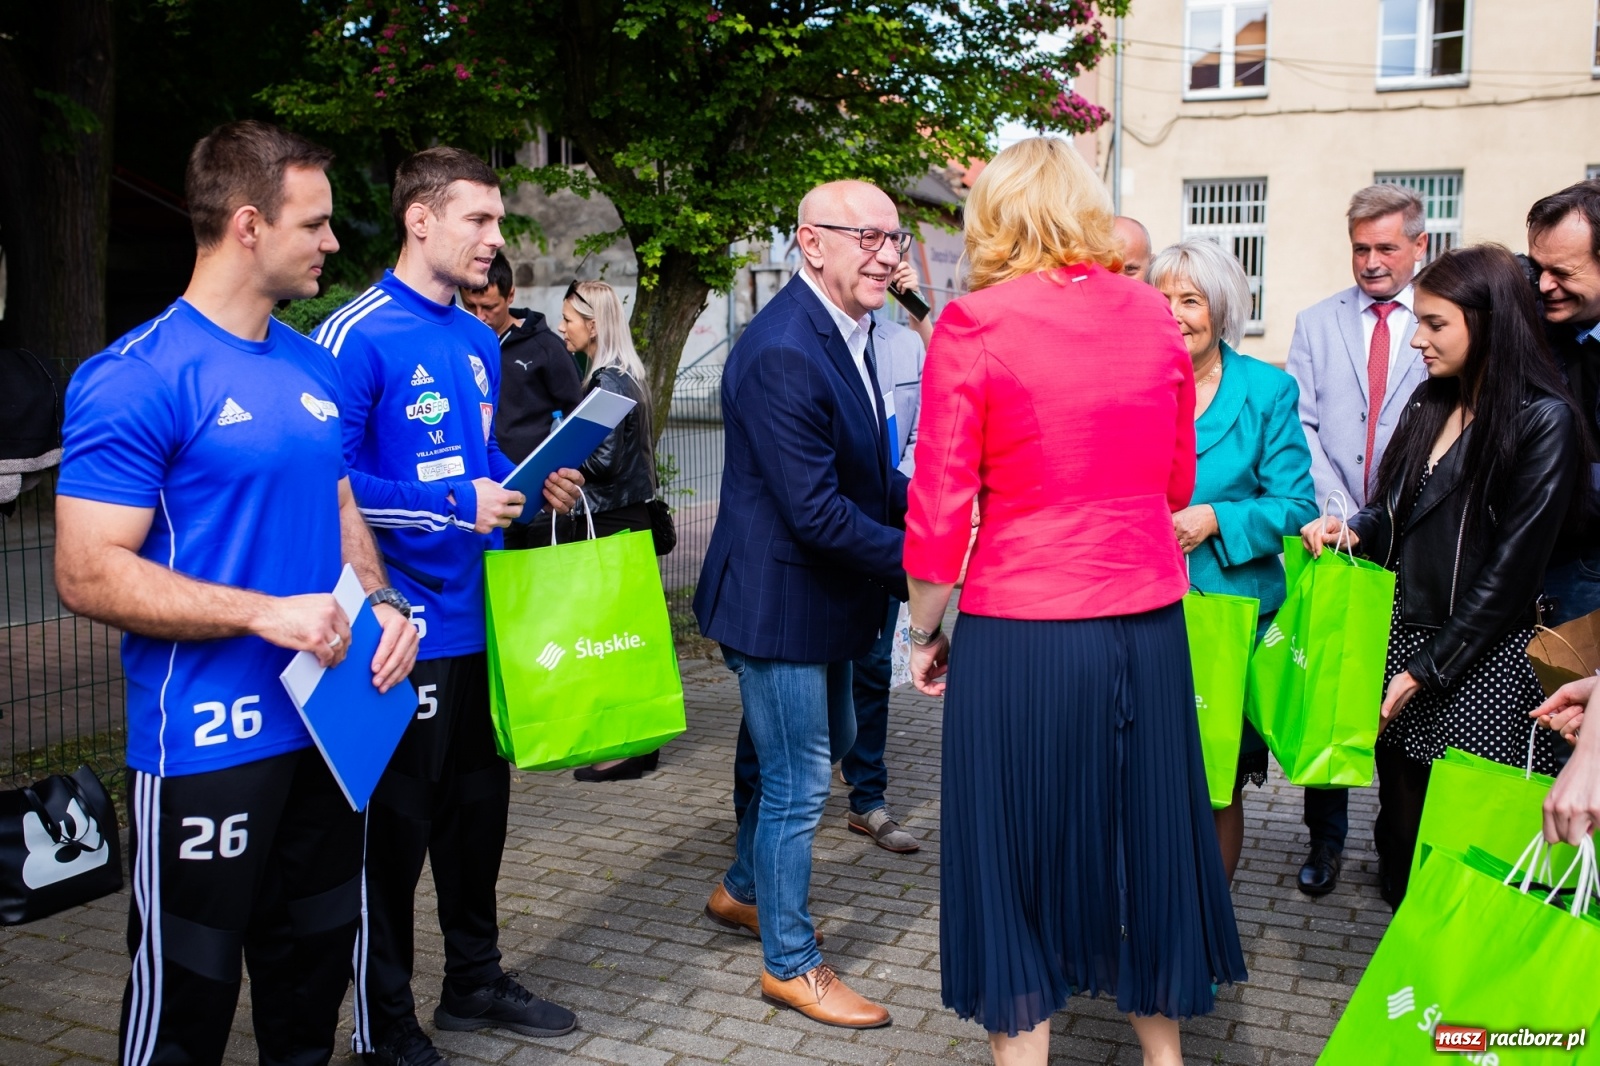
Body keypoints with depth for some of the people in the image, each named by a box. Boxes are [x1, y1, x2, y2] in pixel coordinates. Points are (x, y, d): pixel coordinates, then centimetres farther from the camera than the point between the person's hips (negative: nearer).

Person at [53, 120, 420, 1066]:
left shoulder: (314, 367, 9)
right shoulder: (137, 377, -14)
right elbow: (89, 573, -17)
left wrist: (382, 603, -2)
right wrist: (264, 613, -24)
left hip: (329, 724, 7)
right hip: (206, 740, -7)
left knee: (314, 970, 20)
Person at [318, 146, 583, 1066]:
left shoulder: (480, 340, 11)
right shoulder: (357, 337, -14)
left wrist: (536, 486, 4)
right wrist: (453, 507, -20)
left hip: (480, 618, 8)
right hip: (404, 631, -8)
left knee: (478, 805, 18)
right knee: (395, 824, 4)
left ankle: (475, 979, 36)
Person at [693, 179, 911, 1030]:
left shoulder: (848, 332, 6)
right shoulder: (781, 353, -27)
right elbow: (817, 512, -28)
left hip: (824, 596, 10)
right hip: (780, 600, -10)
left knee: (830, 741, 25)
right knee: (797, 779, 4)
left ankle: (744, 889, 47)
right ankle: (790, 962, 24)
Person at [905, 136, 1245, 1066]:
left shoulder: (975, 325, -9)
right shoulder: (1154, 317, 3)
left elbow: (939, 510, -9)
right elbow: (1176, 484, 14)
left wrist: (926, 631, 4)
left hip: (1020, 633, -4)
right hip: (1148, 628, 5)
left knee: (1019, 850, 10)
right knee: (1143, 842, 19)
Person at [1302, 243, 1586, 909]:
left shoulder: (1543, 420, -10)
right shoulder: (1431, 401, 10)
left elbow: (1512, 567, -13)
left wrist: (1426, 670, -12)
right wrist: (1352, 530, -4)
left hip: (1482, 666, -6)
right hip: (1405, 637, 6)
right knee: (1402, 831, 10)